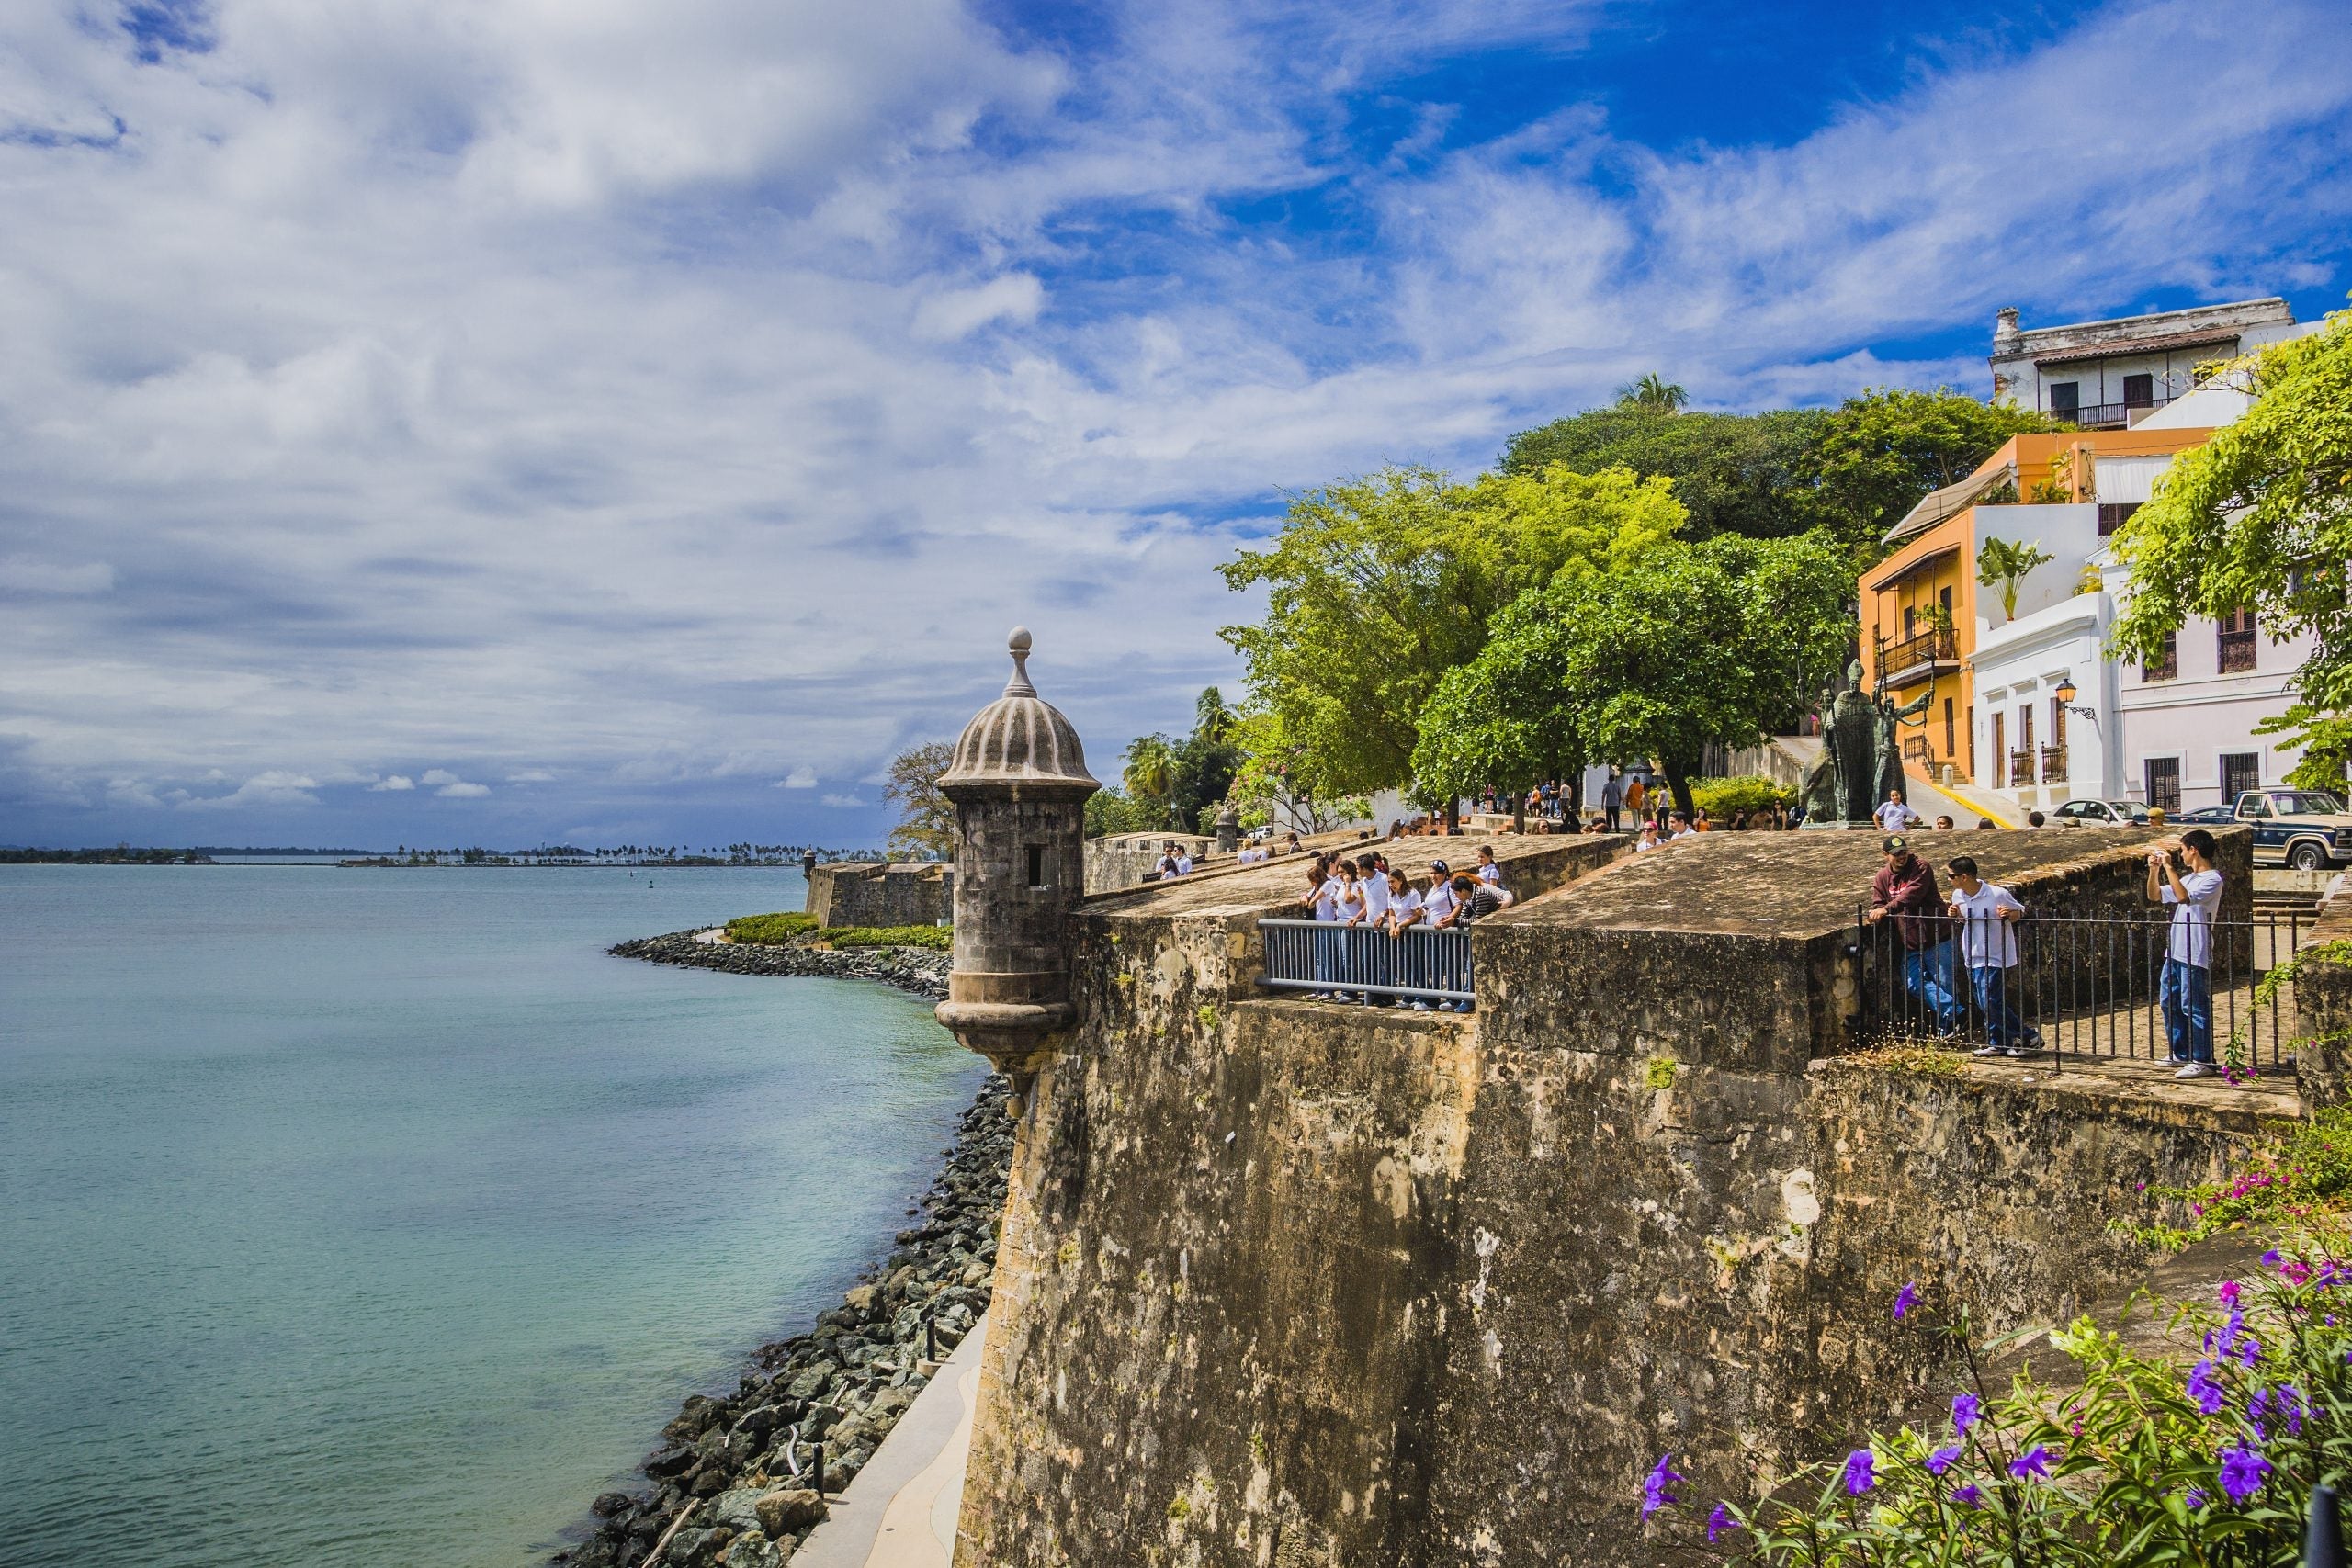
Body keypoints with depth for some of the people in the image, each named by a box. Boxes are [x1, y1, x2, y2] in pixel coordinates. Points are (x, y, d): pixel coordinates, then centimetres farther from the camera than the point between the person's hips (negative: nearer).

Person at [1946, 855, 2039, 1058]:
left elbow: (2021, 912, -3)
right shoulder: (1958, 896, 0)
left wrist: (2010, 914, -25)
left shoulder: (1998, 894, -17)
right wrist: (1956, 916, -5)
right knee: (1984, 1004, 12)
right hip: (1972, 957, 7)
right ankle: (1998, 1043, 24)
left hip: (1995, 958, -7)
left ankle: (2029, 1037, 4)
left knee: (1990, 1002, -11)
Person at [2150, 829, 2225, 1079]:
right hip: (2175, 952, 10)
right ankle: (2181, 1054, 26)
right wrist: (2154, 869, 8)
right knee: (2169, 1003, 15)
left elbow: (2183, 897, -27)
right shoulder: (2188, 879, 17)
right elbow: (2155, 896, 21)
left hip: (2195, 956, -10)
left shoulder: (2212, 880, -11)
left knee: (2193, 1008, -6)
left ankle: (2203, 1061, 0)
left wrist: (2169, 867, -22)